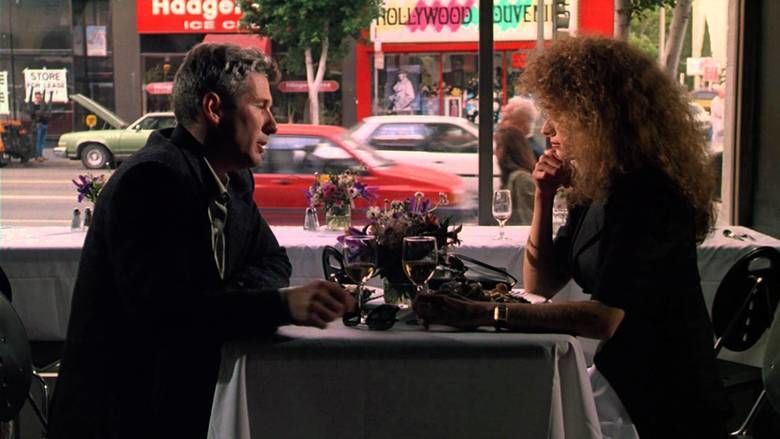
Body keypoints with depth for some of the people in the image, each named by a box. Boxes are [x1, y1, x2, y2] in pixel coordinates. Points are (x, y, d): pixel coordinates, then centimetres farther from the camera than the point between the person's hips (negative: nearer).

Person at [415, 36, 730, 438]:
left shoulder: (648, 192, -21)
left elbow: (606, 318, -31)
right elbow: (541, 284, 10)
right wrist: (544, 196, -3)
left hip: (666, 403, -7)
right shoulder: (594, 185, 5)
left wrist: (486, 314, -35)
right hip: (620, 377, 7)